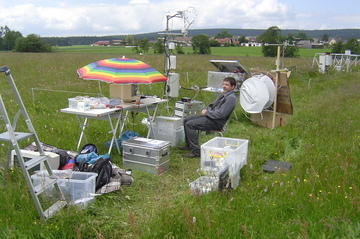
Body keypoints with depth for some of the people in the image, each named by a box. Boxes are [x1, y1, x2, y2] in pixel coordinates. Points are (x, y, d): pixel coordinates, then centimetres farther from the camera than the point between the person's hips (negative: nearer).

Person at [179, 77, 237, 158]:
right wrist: (206, 110, 3)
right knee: (186, 120, 13)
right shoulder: (223, 94, 13)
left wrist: (206, 113, -15)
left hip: (216, 122, -10)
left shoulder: (231, 98, -17)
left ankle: (196, 151, -18)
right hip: (209, 114, 10)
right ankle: (189, 145, 23)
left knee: (189, 124, -21)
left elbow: (221, 114, -25)